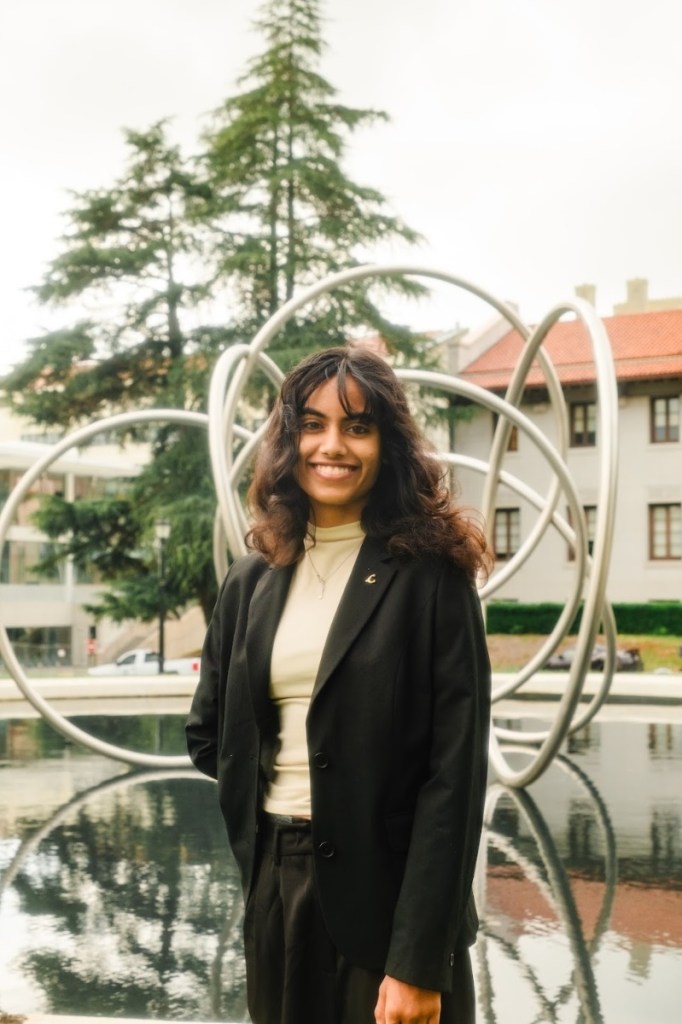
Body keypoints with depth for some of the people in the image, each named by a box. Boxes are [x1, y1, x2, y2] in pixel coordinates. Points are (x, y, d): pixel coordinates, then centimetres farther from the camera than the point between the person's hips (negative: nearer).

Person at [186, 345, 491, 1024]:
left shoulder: (429, 575, -8)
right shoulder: (253, 579, 7)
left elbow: (456, 768, -13)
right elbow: (207, 735, 18)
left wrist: (419, 962, -17)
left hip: (386, 891, -5)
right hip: (273, 886, 5)